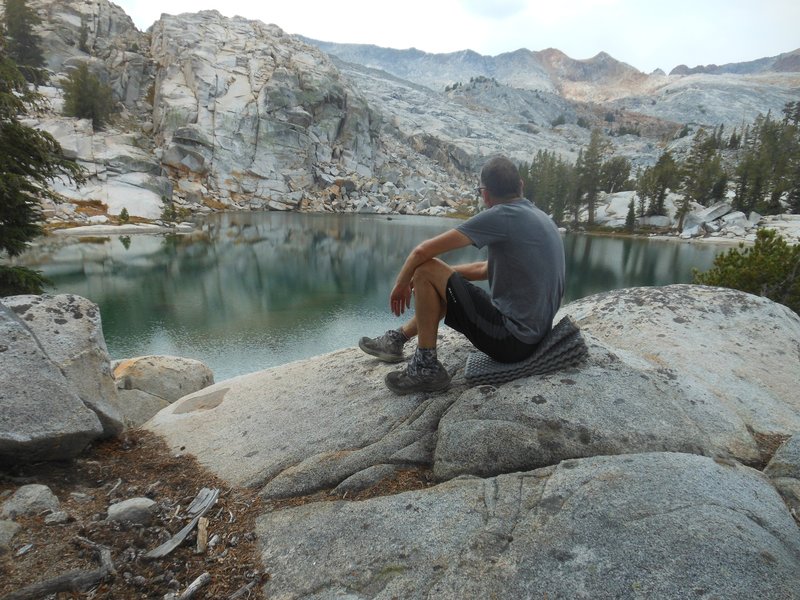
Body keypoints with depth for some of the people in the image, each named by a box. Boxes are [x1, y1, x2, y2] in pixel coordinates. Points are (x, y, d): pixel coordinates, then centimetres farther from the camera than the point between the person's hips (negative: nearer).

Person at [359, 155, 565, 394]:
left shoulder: (501, 215, -17)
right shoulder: (539, 218, 11)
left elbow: (422, 251, -17)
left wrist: (401, 284, 1)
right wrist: (443, 274, 19)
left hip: (512, 339, -9)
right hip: (534, 334, 10)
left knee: (425, 271, -11)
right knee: (442, 287, 22)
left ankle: (426, 367, -2)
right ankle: (397, 339, 32)